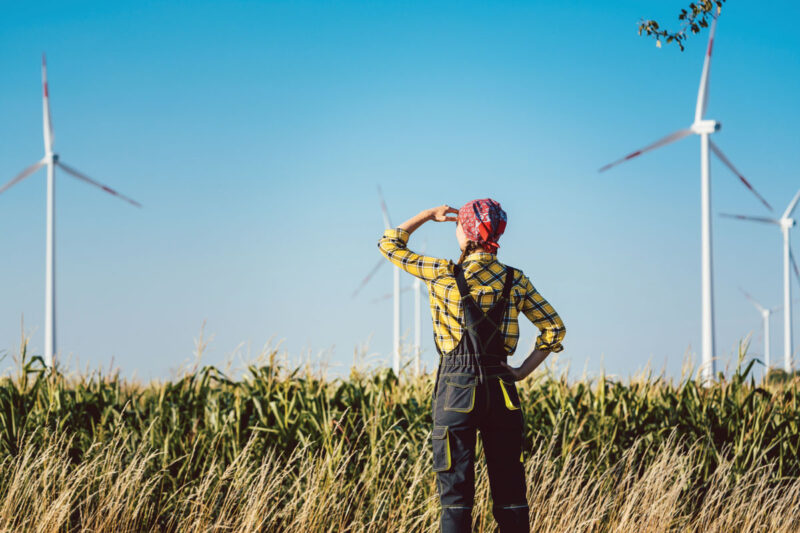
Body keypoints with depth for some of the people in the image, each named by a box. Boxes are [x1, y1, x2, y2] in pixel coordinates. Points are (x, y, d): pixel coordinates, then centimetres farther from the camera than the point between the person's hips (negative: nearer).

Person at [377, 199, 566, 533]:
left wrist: (429, 215, 16)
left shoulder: (444, 276, -5)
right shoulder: (515, 281, 3)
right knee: (510, 492, 7)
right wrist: (522, 371, 7)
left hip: (457, 385, -3)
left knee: (455, 493, -1)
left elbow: (389, 244, 7)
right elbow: (554, 328, 3)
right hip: (501, 389, 3)